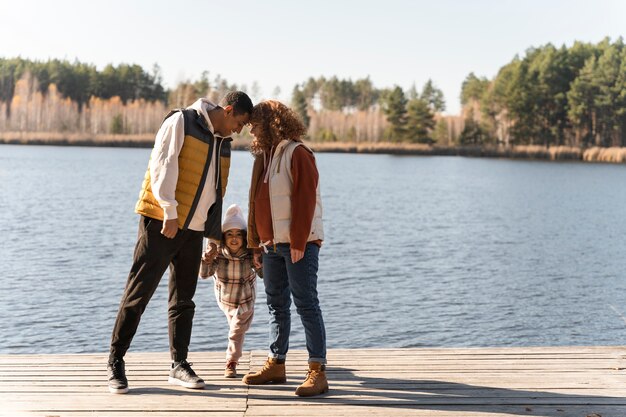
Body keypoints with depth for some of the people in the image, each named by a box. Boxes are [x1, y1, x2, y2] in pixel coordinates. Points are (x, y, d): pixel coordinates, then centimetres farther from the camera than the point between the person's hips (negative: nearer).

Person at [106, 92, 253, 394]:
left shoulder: (223, 143, 17)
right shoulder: (181, 122, -5)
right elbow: (161, 166, -15)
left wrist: (215, 233, 21)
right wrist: (170, 212, -21)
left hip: (194, 229, 7)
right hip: (161, 223, -7)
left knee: (183, 299, 10)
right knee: (138, 292, -4)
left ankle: (179, 364, 18)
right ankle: (115, 363, 5)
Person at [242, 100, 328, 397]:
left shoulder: (297, 153, -10)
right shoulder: (263, 156, 17)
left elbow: (305, 199, -17)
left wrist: (298, 243, -21)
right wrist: (256, 244, 17)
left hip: (299, 243, -8)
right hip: (272, 244, 8)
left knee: (306, 304, -7)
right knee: (276, 305, 13)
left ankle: (317, 372, -4)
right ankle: (276, 364, 23)